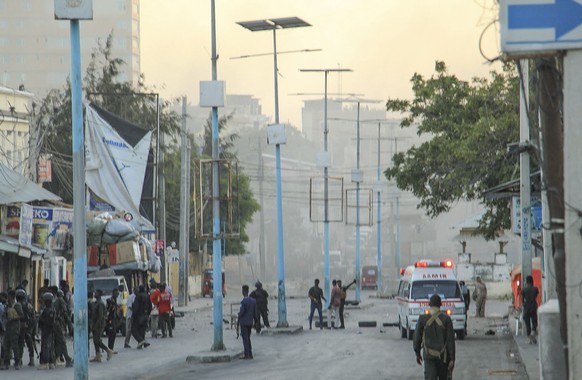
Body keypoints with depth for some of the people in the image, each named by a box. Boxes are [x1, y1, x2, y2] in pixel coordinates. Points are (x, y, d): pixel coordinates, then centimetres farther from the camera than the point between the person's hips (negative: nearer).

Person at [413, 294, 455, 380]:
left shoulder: (423, 319, -6)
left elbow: (417, 338, 1)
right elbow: (450, 340, -9)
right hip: (443, 356, 1)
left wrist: (417, 353, 15)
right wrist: (452, 359, -6)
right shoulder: (446, 319, -8)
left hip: (429, 356, -1)